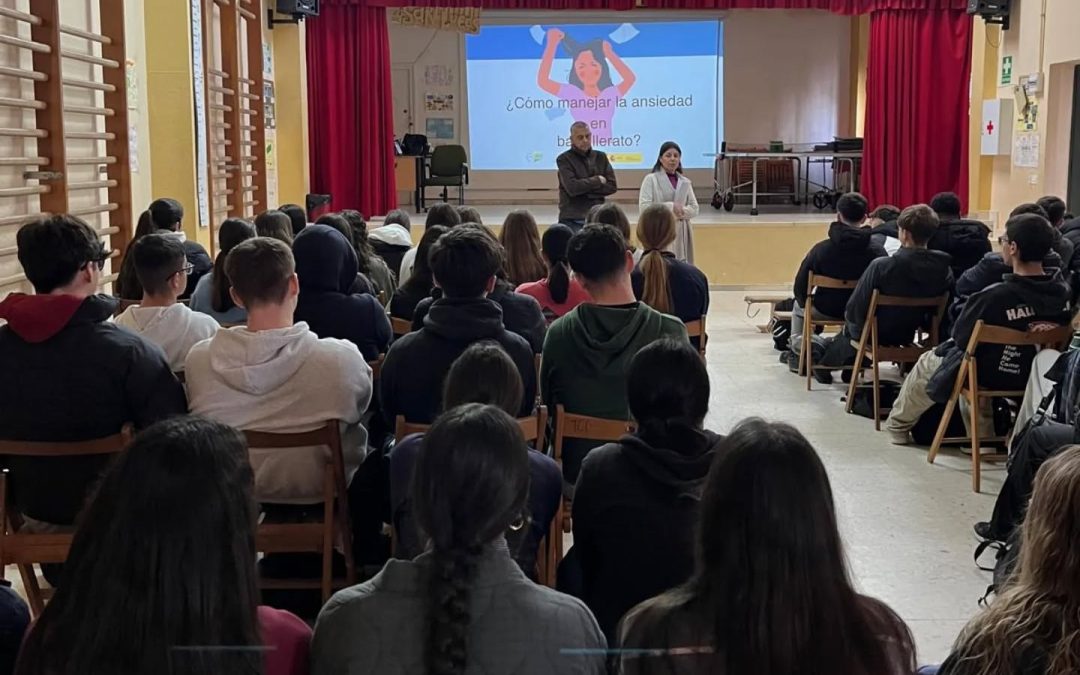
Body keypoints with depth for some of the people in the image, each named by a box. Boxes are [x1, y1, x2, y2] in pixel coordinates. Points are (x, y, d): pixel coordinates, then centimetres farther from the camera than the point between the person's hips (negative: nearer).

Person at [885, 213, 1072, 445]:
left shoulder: (994, 296, -33)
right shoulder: (1063, 292, -17)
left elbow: (961, 337, -16)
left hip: (992, 376, -5)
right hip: (1036, 374, 5)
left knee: (926, 363, 23)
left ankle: (898, 424, 45)